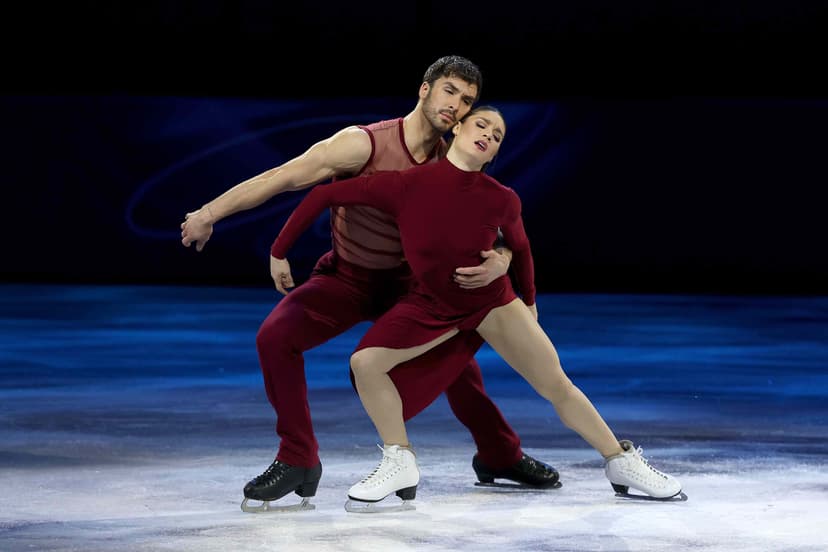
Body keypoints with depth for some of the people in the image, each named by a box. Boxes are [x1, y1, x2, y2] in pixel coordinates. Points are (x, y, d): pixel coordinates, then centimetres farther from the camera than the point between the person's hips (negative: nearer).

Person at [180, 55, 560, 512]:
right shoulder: (365, 144, -26)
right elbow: (283, 177, -25)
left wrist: (499, 262, -35)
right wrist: (210, 213, -25)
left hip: (405, 283, 3)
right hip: (346, 278, -3)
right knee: (275, 337, -24)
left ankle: (499, 455, 23)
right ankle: (297, 460, -11)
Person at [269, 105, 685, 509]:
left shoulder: (501, 200, -22)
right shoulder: (406, 185, -25)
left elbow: (519, 247, 1)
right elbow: (324, 195, -18)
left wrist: (528, 301, 16)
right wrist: (279, 251, -12)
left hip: (491, 299, 0)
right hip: (430, 302, 0)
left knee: (557, 386, -2)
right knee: (365, 361, -17)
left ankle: (621, 464, 15)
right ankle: (400, 465, -3)